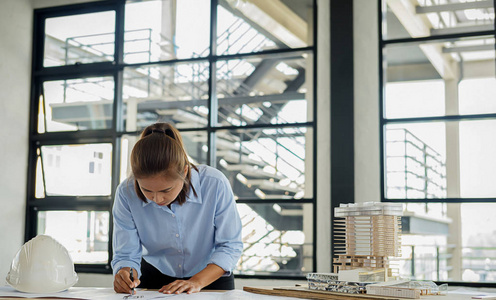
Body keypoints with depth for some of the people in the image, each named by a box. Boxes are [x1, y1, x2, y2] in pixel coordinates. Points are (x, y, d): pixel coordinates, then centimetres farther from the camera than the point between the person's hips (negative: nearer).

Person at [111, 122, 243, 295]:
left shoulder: (215, 184, -23)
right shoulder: (126, 193, -17)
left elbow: (230, 246, -14)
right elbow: (126, 255, -11)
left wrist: (197, 282, -25)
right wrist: (124, 275, -32)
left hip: (212, 279, -1)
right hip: (155, 278, 1)